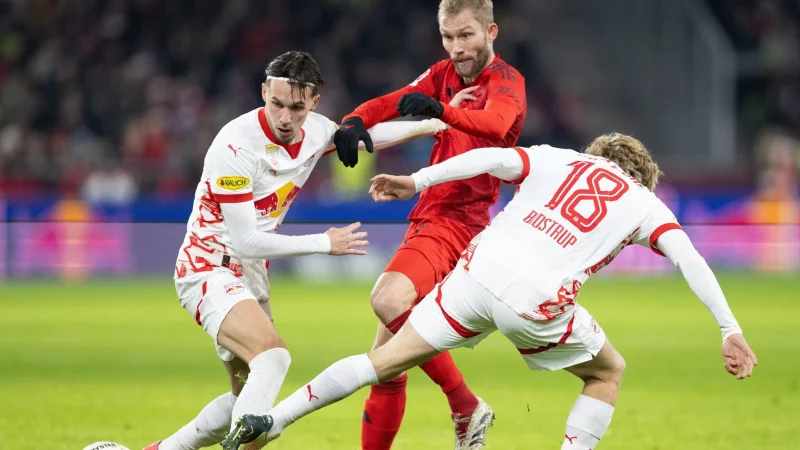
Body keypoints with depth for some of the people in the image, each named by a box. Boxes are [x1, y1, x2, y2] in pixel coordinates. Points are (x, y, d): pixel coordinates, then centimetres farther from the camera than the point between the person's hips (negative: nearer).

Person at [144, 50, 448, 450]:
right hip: (209, 268, -8)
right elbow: (245, 241, -23)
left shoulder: (315, 131, -3)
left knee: (247, 398, 13)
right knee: (273, 356, -31)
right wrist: (325, 244, -18)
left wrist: (428, 124, 17)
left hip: (251, 277, 8)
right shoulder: (237, 146, -25)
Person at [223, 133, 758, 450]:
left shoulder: (557, 159, 22)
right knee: (609, 372, 23)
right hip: (537, 302, -3)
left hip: (479, 271, 3)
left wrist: (417, 180, 10)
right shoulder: (643, 203, 16)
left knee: (385, 361, 14)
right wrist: (731, 330, 2)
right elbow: (691, 261, 4)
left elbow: (491, 158, 6)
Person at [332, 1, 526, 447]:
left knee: (389, 298, -32)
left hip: (460, 221, -8)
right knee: (387, 357, 6)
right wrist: (354, 123, -16)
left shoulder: (506, 80, -8)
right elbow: (390, 104, 7)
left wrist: (441, 109, -48)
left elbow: (496, 124, -29)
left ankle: (465, 406, -23)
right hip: (430, 218, 8)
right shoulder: (445, 75, 13)